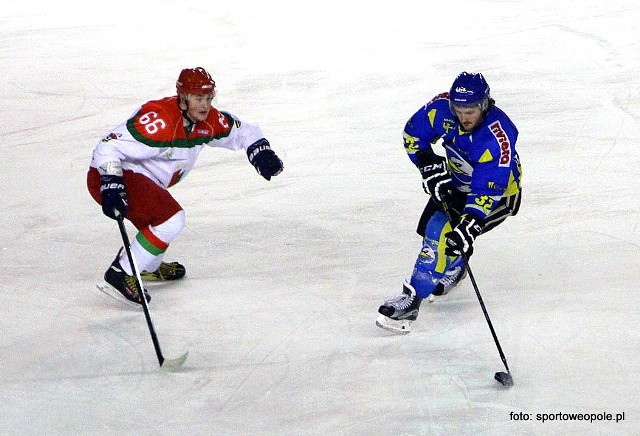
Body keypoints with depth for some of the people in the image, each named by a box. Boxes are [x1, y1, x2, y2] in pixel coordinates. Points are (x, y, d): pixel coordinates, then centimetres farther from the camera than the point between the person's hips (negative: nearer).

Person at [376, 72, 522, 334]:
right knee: (431, 226, 5)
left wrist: (469, 225, -47)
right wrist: (429, 165, -18)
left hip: (499, 191, -7)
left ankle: (413, 298, -18)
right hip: (456, 181, 7)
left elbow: (488, 191, -38)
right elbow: (413, 133, -4)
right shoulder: (443, 108, -20)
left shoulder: (499, 137, -36)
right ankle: (453, 269, 36)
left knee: (445, 232, -22)